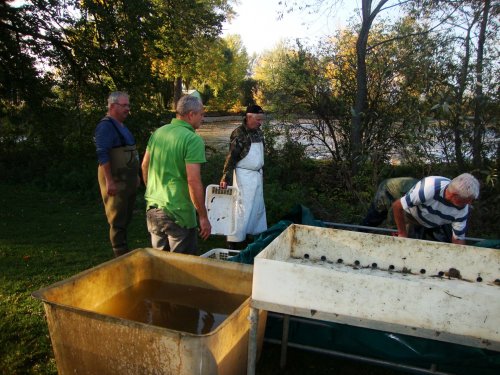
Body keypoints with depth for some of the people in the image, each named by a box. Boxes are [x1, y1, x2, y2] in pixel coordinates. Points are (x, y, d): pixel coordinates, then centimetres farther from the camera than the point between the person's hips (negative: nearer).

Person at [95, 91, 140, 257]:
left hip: (128, 180, 9)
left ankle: (124, 251, 27)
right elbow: (102, 155, -21)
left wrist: (135, 175, 21)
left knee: (126, 218, 16)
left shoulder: (121, 126, 15)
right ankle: (121, 256, 6)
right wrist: (109, 181, -25)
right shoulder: (106, 126, -14)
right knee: (118, 220, -2)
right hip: (115, 180, -9)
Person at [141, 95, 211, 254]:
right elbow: (193, 181, -21)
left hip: (153, 209, 7)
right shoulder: (193, 139, -16)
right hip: (178, 214, -7)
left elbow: (145, 165, 13)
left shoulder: (158, 132, 5)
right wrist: (203, 217, -14)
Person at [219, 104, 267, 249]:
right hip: (244, 175, -8)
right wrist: (225, 178, -24)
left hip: (257, 174, 8)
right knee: (242, 208, -5)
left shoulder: (258, 132, 7)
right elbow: (231, 158, -19)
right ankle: (233, 240, 3)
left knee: (259, 206, 17)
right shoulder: (239, 134, -17)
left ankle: (259, 233, 32)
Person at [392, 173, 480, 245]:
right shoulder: (429, 189, -44)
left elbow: (458, 239, -15)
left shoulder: (463, 210, -28)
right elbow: (397, 206, -34)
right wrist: (402, 233, -25)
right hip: (411, 217, -4)